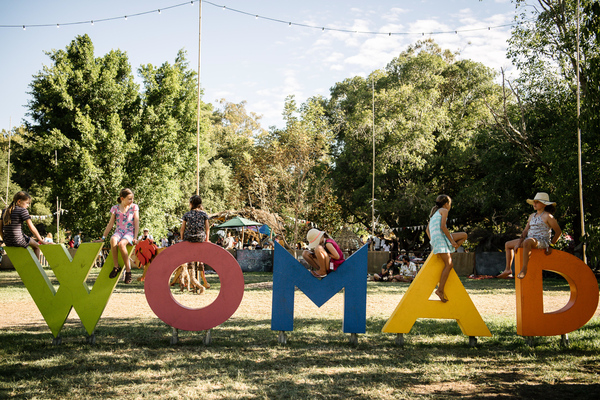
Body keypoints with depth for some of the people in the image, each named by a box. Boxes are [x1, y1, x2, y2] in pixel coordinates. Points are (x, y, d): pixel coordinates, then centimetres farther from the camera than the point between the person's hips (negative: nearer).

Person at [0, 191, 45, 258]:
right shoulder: (23, 210, -9)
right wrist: (41, 241, -5)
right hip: (18, 241, -7)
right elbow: (32, 228, -11)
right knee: (36, 246, 20)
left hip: (7, 242, 7)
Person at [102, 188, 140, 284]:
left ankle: (128, 270, -26)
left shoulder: (134, 207, 5)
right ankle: (116, 267, -25)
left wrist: (135, 238, -8)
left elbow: (136, 223, 2)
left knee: (121, 244, -37)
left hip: (129, 232, -2)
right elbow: (110, 224, 12)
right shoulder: (115, 208, 8)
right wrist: (103, 237, 8)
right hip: (118, 232, 2)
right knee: (113, 240, -37)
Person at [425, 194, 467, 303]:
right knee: (449, 264, -13)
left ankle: (448, 253, 6)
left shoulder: (435, 213, 29)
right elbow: (443, 227, -11)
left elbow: (427, 229, 26)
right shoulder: (444, 211, 3)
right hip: (440, 238, -9)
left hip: (435, 239, 9)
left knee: (464, 235, 16)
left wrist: (432, 241, 24)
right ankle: (440, 290, -18)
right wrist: (452, 241, -8)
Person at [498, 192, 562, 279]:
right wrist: (519, 242, 1)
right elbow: (526, 231, 16)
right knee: (507, 245, 13)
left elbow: (559, 232, -5)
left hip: (542, 241, -9)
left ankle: (524, 269, -43)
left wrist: (550, 245, -8)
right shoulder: (532, 216, 19)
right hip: (529, 239, 9)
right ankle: (508, 269, 11)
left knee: (527, 242, -43)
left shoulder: (547, 216, -4)